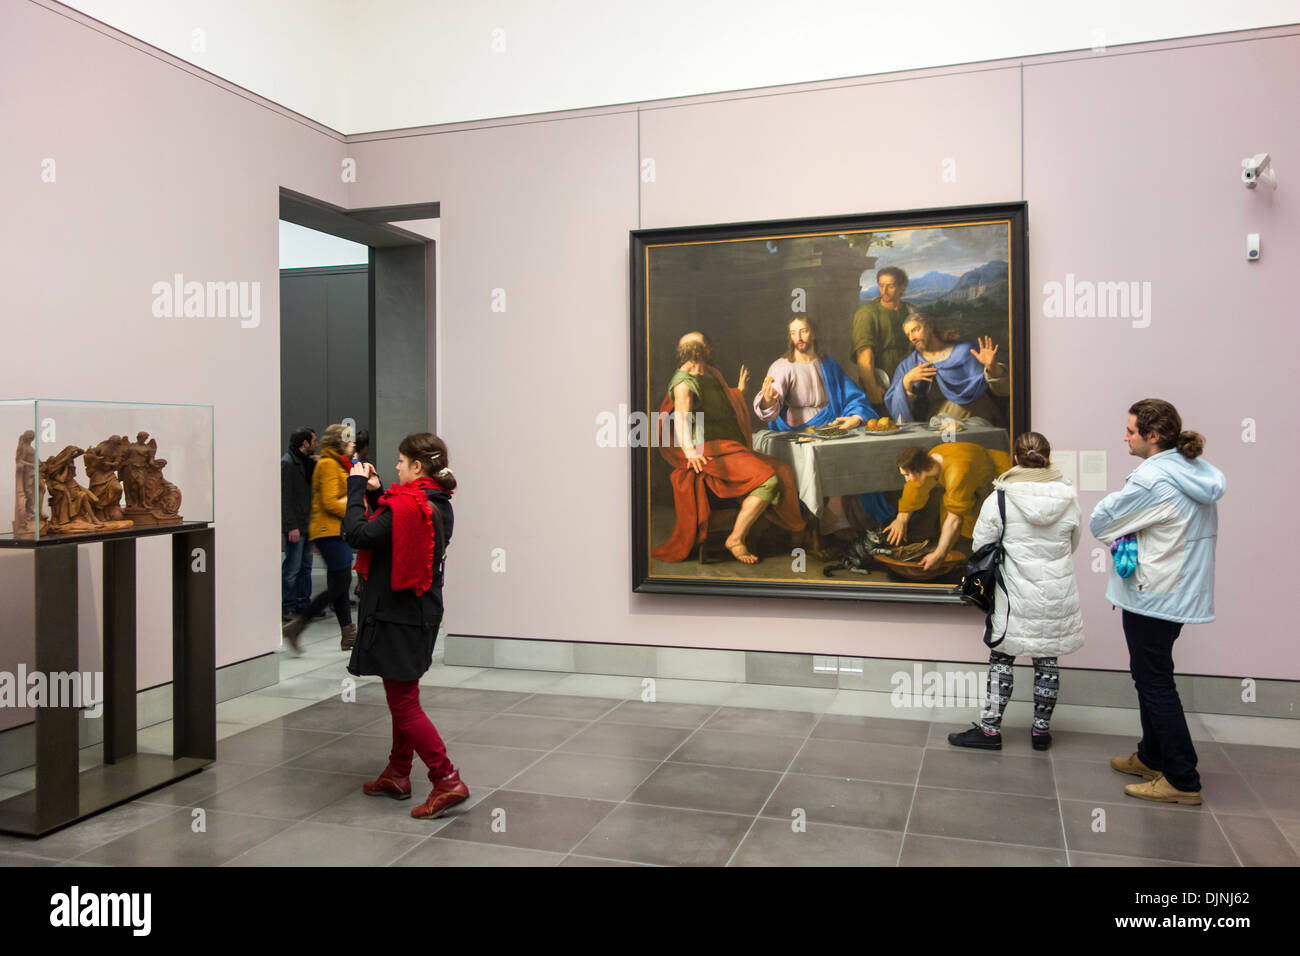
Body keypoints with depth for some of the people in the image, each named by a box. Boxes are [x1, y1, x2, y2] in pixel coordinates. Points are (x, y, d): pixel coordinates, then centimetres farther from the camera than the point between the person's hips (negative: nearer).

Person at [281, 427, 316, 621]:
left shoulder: (307, 462, 15)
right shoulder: (287, 463, -12)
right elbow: (285, 498, -17)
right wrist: (292, 526, -19)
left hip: (307, 523, 9)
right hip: (295, 526, -9)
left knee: (305, 566, 13)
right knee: (292, 567, -4)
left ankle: (303, 603, 21)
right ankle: (286, 607, 3)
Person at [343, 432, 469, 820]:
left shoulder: (408, 505, -22)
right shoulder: (438, 504, 8)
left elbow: (358, 535, -24)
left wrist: (355, 486, -13)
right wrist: (374, 492, 11)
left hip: (398, 617, -10)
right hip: (419, 613, 10)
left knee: (404, 704, -3)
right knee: (403, 698, 20)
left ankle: (447, 781, -2)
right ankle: (397, 775, 32)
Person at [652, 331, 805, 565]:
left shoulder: (711, 375, 19)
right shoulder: (684, 383, -11)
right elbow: (682, 416, -28)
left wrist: (740, 389, 50)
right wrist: (689, 450, -45)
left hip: (731, 447, 10)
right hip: (709, 452, -10)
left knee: (783, 471, 0)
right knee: (768, 480, -23)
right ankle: (736, 539, -18)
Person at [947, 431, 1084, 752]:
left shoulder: (1000, 499, -12)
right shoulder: (1069, 498, -3)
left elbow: (980, 545, -5)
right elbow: (1072, 546, 10)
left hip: (1015, 596, -2)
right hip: (1058, 596, 3)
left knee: (1002, 659, 8)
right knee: (1048, 661, 13)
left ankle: (990, 728, 11)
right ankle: (1041, 729, 24)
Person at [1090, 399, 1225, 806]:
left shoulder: (1151, 479, -22)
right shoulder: (1199, 472, 7)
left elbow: (1101, 521, -14)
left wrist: (1118, 516, 6)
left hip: (1152, 596, -9)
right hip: (1182, 592, 9)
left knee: (1155, 682, 0)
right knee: (1151, 676, 20)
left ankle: (1182, 780, 6)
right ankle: (1152, 757, 34)